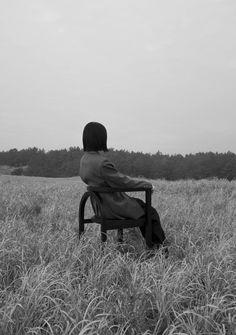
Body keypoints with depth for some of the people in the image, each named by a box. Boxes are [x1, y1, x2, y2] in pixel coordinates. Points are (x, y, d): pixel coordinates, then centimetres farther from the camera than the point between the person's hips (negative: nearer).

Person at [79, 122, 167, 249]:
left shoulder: (84, 159, 0)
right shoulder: (102, 163, -28)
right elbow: (123, 181, -21)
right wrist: (145, 184, -4)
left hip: (101, 205, 9)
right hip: (113, 208, -9)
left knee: (140, 204, 24)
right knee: (151, 213, 9)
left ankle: (152, 244, 31)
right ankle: (160, 245, 29)